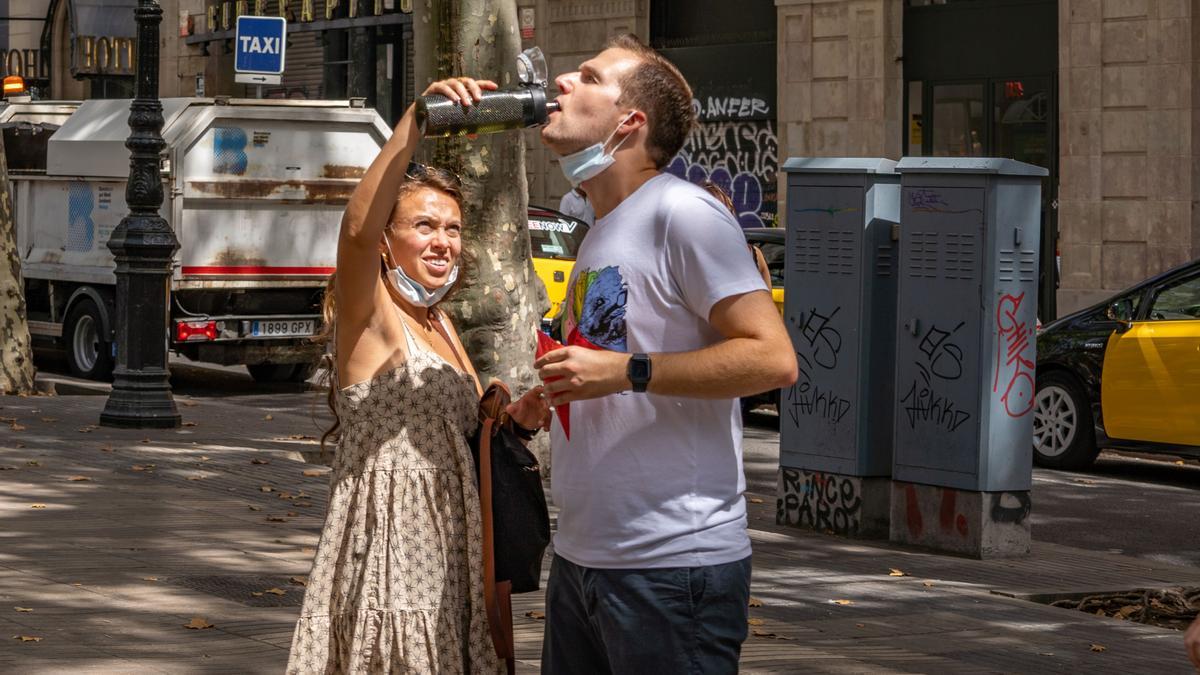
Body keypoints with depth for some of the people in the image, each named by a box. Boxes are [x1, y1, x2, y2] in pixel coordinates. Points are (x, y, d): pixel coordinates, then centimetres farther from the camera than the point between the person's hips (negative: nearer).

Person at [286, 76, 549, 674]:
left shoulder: (440, 325, 16)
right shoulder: (369, 313, -8)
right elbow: (357, 229, -29)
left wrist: (517, 416, 5)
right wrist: (415, 120, -37)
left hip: (442, 547, 8)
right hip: (386, 545, -8)